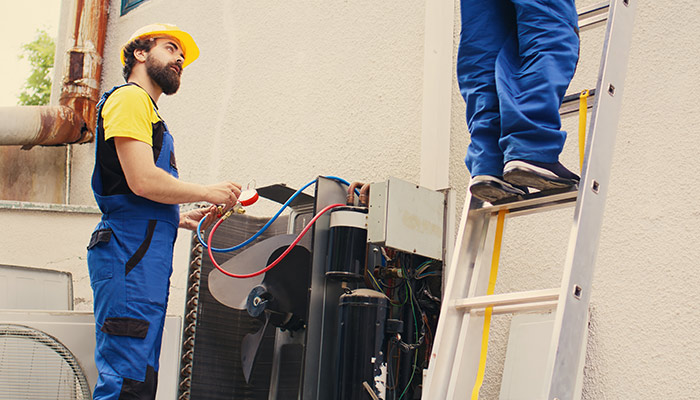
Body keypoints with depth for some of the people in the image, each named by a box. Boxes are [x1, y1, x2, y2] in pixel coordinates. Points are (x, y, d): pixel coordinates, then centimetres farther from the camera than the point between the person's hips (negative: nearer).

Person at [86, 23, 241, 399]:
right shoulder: (130, 98, -3)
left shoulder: (146, 108, 27)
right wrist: (208, 192, -4)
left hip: (148, 257, 10)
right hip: (130, 255, -10)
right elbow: (142, 181, -16)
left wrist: (185, 218, 18)